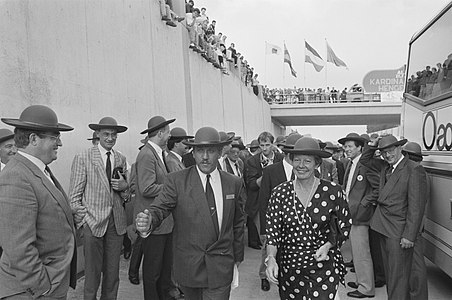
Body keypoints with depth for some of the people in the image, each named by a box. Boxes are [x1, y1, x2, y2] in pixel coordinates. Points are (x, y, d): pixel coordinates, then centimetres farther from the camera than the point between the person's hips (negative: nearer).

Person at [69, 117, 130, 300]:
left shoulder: (121, 159, 11)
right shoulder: (82, 158, -3)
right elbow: (75, 195, -3)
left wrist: (124, 186, -6)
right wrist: (82, 221, -12)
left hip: (117, 223, 4)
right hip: (93, 222, -4)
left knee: (112, 274, 12)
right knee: (92, 274, 3)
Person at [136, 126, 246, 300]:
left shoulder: (234, 184, 0)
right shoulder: (177, 181, -7)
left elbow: (238, 223, 7)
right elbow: (159, 208, -16)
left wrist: (238, 256, 15)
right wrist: (148, 222, -38)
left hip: (221, 267, 1)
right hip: (188, 265, 0)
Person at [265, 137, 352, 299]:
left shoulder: (333, 191, -9)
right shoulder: (280, 192, -5)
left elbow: (344, 226, 4)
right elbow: (272, 231, -3)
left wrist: (328, 246, -11)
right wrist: (271, 258, -17)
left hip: (324, 266, -1)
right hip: (288, 267, 2)